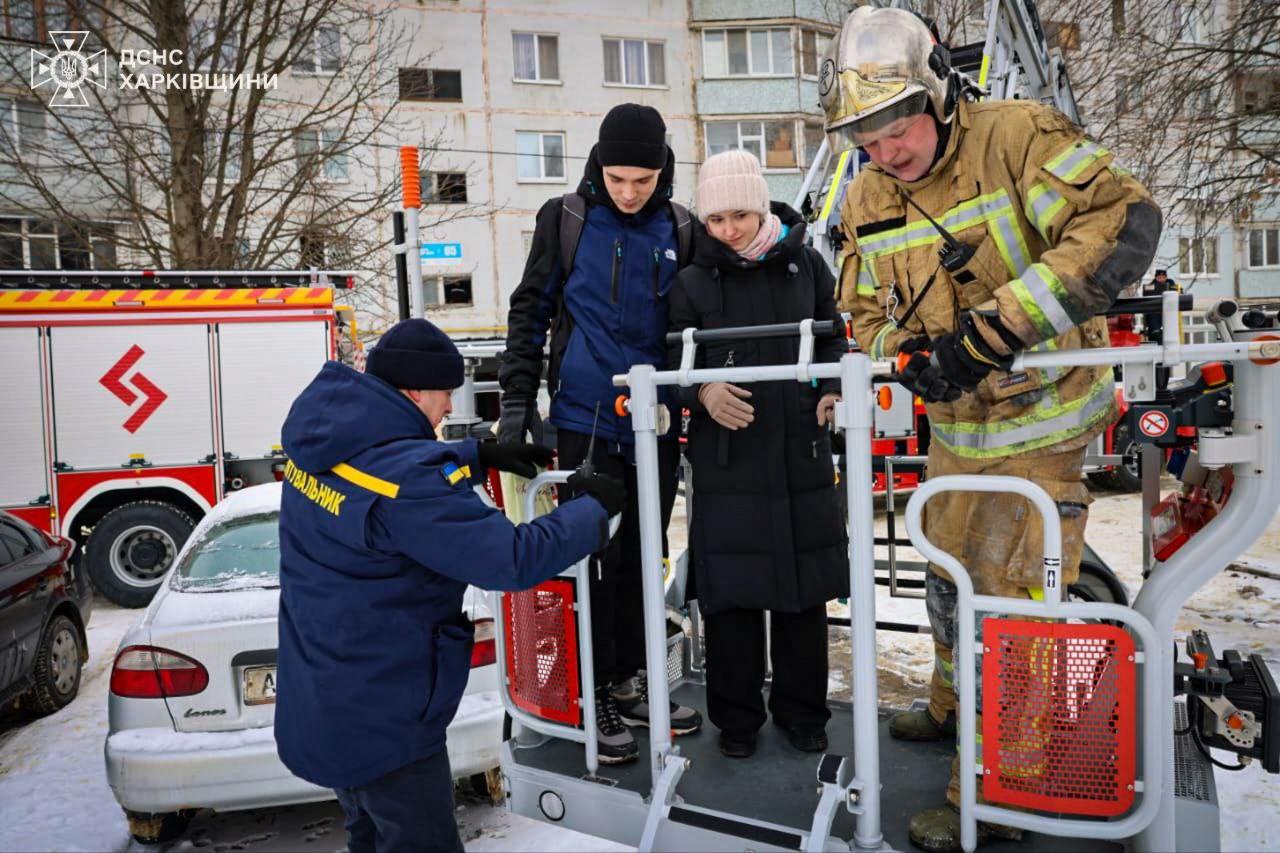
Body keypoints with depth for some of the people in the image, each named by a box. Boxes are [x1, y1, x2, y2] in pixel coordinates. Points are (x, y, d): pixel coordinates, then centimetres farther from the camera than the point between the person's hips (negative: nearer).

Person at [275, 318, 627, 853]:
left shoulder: (324, 438, -3)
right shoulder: (406, 484, -30)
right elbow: (513, 559, -29)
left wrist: (481, 457, 8)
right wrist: (594, 507, -15)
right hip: (379, 727, -9)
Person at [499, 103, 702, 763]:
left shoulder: (680, 229, 7)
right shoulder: (566, 219, 0)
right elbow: (530, 310, 3)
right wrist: (517, 395, -2)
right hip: (585, 419, -3)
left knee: (644, 558, 12)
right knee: (596, 556, 2)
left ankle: (629, 682, 30)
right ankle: (595, 695, 18)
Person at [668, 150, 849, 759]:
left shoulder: (806, 264, 5)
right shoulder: (692, 281, -1)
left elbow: (832, 336, 16)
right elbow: (673, 363, 0)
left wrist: (831, 387, -1)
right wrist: (702, 391, -20)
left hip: (802, 451, 2)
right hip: (726, 457, -2)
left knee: (805, 587, 11)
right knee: (731, 592, 4)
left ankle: (801, 709, 31)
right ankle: (736, 715, 24)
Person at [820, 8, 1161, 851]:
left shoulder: (1017, 136, -17)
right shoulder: (868, 201, 2)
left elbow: (1125, 223, -26)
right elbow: (867, 313, 8)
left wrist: (995, 323, -31)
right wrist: (911, 355, -14)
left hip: (1042, 421, -6)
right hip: (955, 427, 7)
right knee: (949, 581, 21)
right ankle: (955, 708, 48)